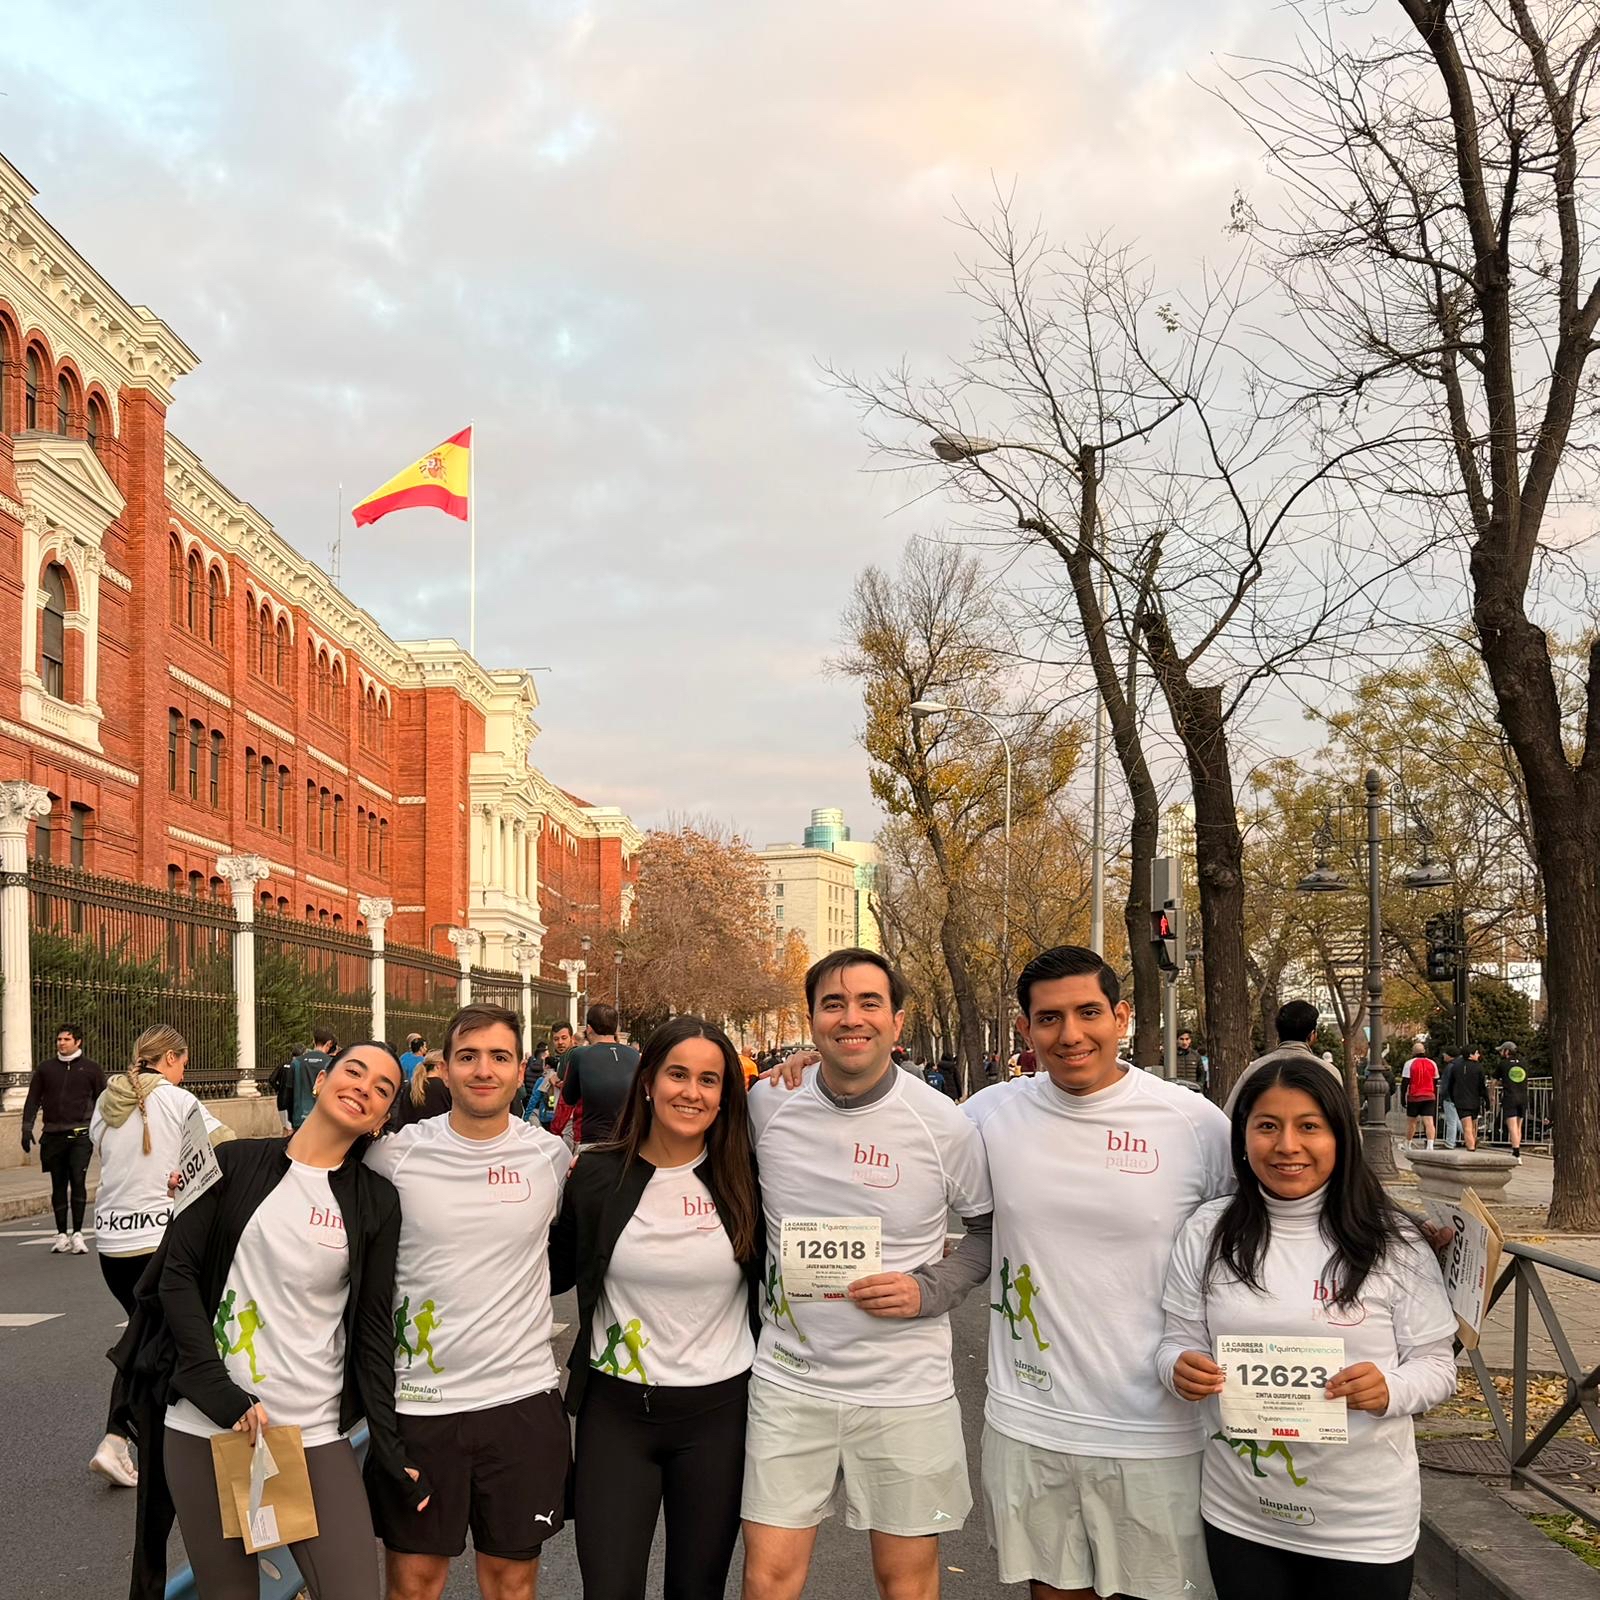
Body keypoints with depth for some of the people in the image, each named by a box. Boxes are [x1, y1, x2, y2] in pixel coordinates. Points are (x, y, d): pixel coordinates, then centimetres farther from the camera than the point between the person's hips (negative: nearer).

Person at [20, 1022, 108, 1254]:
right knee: (58, 1185, 7)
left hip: (80, 1135, -3)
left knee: (78, 1181, -12)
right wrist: (27, 1127, 1)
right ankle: (61, 1235, 15)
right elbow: (33, 1100, 11)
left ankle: (77, 1234, -7)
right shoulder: (45, 1068, 10)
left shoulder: (91, 1068, 5)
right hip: (53, 1135, 3)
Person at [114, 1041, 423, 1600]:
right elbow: (177, 1276, 0)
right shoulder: (236, 1164, 3)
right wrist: (222, 1395, -11)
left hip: (316, 1435, 1)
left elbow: (371, 1327, 7)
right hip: (205, 1427, -1)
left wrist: (389, 1447, 0)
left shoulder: (376, 1203, 6)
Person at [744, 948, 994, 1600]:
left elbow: (995, 1226, 5)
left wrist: (930, 1289, -11)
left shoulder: (945, 1126, -9)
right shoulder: (767, 1103, -3)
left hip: (905, 1391, -1)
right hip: (789, 1380, 1)